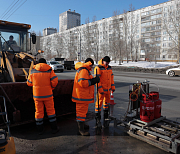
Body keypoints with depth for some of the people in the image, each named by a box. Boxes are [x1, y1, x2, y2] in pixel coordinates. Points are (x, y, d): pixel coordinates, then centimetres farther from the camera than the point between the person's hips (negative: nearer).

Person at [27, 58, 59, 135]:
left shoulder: (33, 71, 1)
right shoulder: (49, 70, -4)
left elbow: (29, 83, 7)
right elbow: (55, 80, -14)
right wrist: (52, 87, 4)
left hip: (37, 95, 1)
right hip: (47, 94, -1)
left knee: (39, 111, 12)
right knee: (50, 110, 11)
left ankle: (40, 129, 23)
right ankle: (54, 128, 18)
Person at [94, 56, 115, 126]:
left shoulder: (109, 68, 10)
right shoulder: (98, 68, -12)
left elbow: (111, 77, 15)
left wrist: (113, 87, 11)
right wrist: (100, 89, -20)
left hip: (108, 89, 7)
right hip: (101, 89, -7)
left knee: (107, 101, 17)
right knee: (99, 102, -1)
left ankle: (105, 117, 33)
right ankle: (97, 117, 11)